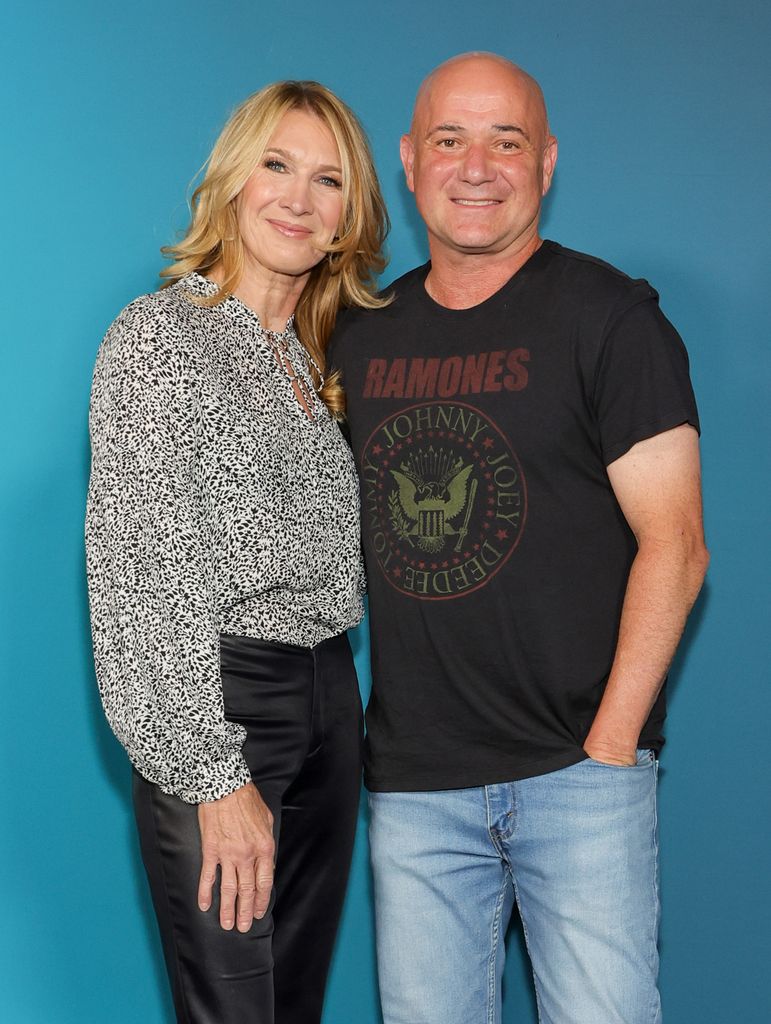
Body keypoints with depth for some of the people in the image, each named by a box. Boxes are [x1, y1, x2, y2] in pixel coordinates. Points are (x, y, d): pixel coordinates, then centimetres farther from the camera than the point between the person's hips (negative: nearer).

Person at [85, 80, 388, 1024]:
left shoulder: (312, 356, 14)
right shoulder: (162, 334, -9)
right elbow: (145, 574, -15)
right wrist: (215, 774, -18)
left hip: (329, 697, 7)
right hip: (217, 705, -7)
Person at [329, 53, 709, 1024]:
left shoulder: (606, 317, -5)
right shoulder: (361, 335, 10)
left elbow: (673, 544, -8)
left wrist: (608, 747, -12)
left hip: (577, 772, -4)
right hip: (412, 782, 4)